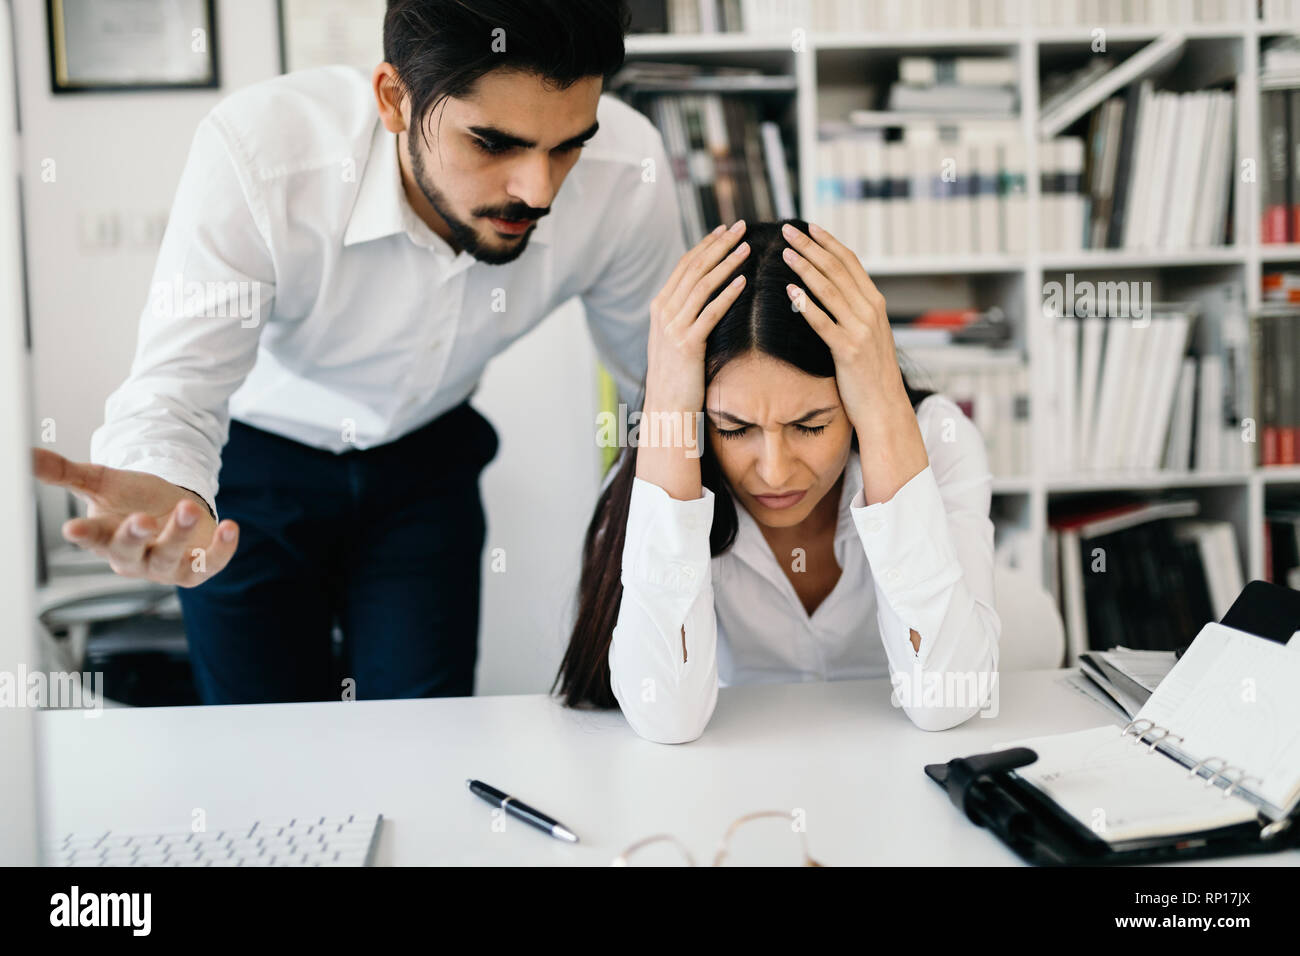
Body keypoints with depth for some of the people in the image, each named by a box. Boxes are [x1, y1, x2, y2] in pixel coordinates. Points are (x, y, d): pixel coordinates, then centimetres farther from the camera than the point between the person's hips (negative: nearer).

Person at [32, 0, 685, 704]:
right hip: (255, 455, -1)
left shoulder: (627, 175, -27)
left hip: (425, 459, 2)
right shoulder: (254, 157, -36)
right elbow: (174, 390, -36)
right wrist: (163, 495, -58)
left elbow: (660, 372, -10)